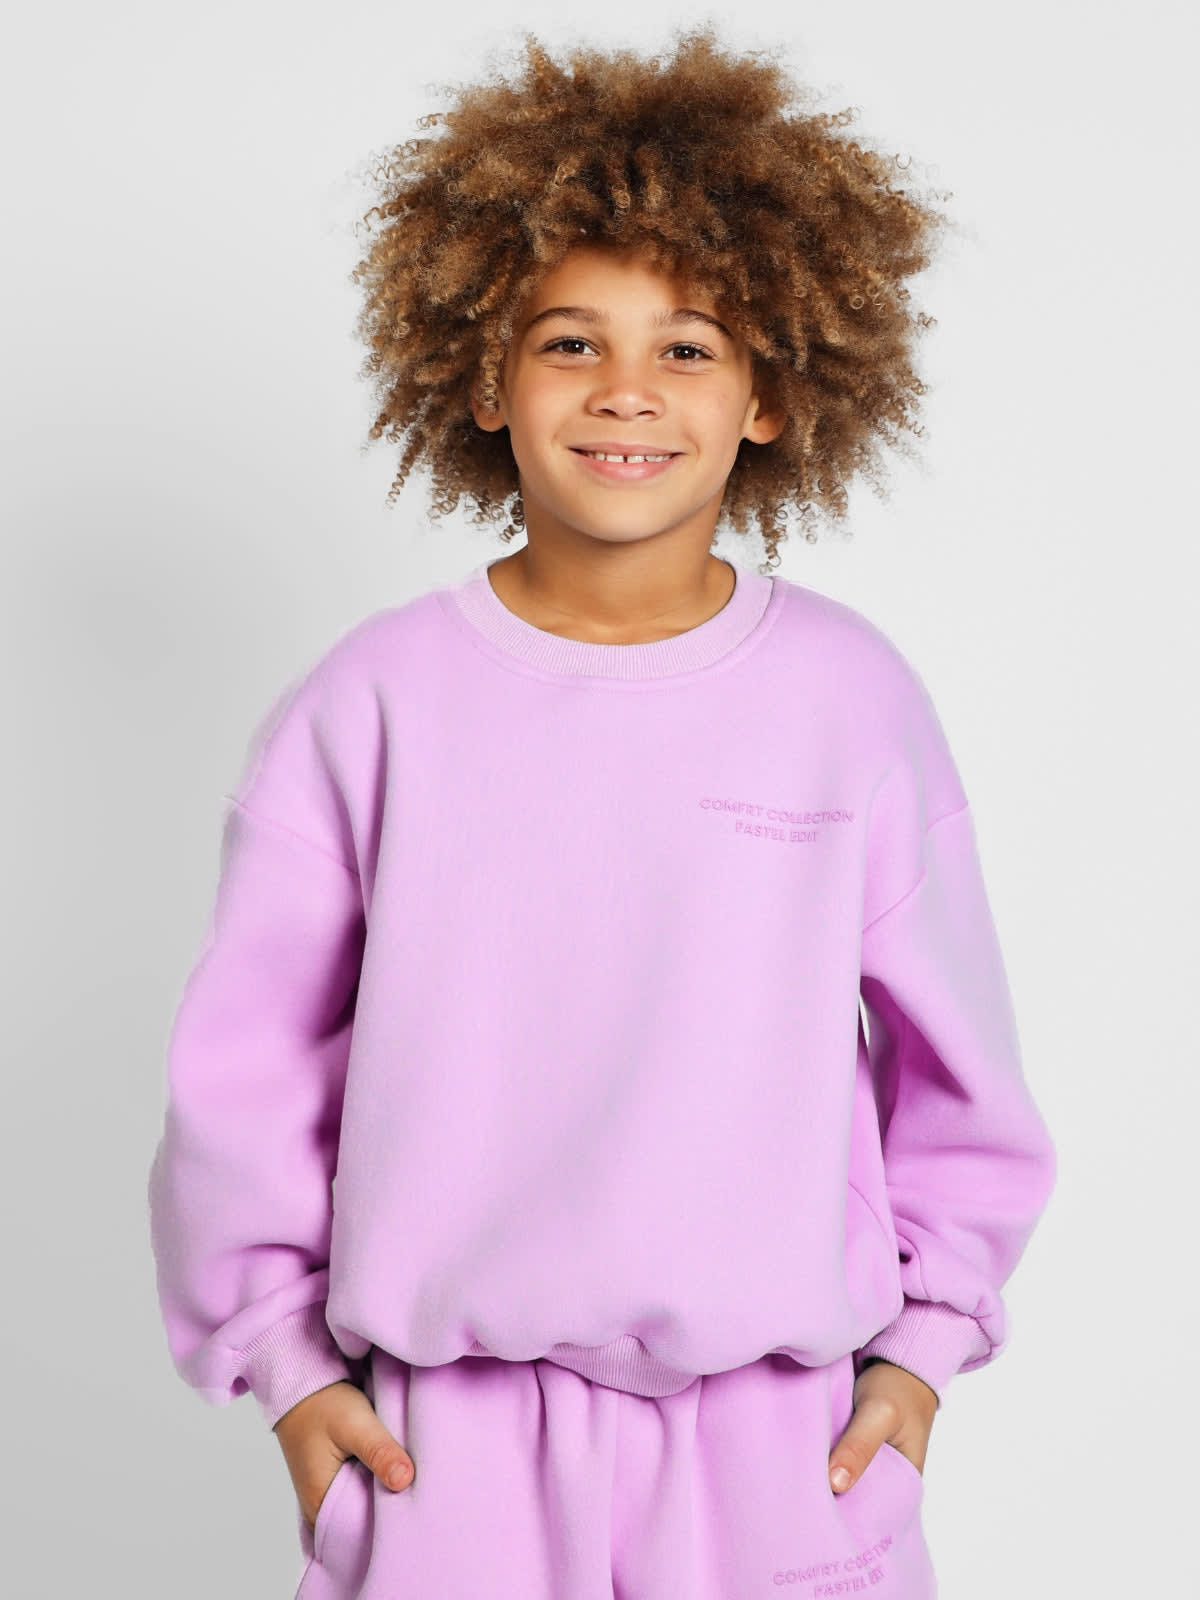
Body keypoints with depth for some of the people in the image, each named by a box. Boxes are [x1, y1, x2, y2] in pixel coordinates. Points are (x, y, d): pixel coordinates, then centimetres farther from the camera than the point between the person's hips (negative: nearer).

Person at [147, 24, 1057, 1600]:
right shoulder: (373, 701, -7)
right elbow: (247, 1065, 0)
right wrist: (284, 1359, 2)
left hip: (790, 1439, 1)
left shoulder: (856, 697, -5)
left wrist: (930, 1338, 6)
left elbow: (954, 1055, 4)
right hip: (445, 1451, 0)